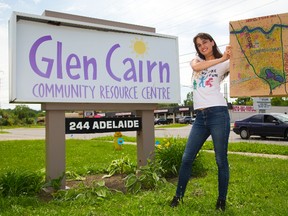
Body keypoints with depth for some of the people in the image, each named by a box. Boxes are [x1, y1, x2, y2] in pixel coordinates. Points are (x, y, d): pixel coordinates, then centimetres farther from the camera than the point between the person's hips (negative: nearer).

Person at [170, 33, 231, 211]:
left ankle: (222, 200, 18)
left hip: (218, 113, -4)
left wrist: (230, 56, -27)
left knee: (221, 160, 3)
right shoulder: (197, 60, 17)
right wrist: (221, 58, -15)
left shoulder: (224, 63, 7)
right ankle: (179, 196, 19)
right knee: (187, 158, 5)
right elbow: (196, 67, -8)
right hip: (200, 117, 4)